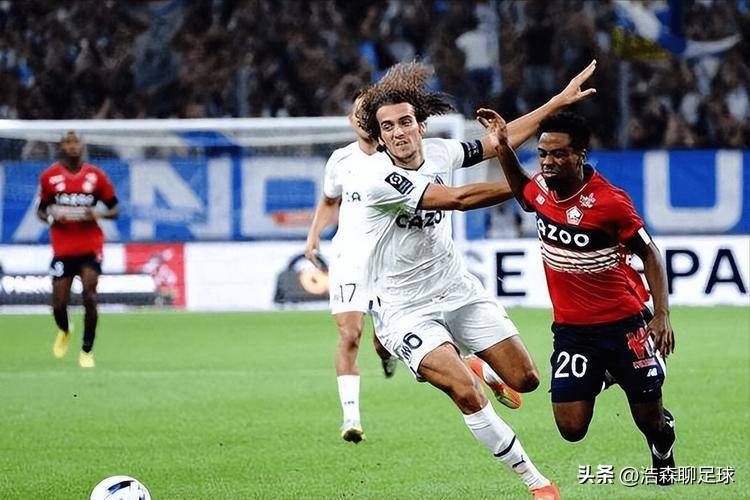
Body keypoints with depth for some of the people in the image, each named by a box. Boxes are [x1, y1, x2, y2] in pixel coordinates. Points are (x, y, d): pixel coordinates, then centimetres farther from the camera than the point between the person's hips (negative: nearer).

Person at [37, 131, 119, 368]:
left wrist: (98, 214, -13)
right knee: (59, 303, -1)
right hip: (62, 248, 1)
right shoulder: (49, 177, 2)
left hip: (90, 246, -1)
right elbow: (41, 210, 11)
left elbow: (114, 209, 8)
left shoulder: (96, 176, 1)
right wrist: (52, 217, -11)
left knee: (89, 297, -13)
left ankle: (87, 351, 1)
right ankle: (64, 331, 36)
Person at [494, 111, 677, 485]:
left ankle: (663, 449, 43)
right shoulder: (542, 189, -4)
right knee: (572, 429, -6)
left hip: (625, 324, -4)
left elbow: (649, 254, -8)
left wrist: (662, 314, -18)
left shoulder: (610, 202, -20)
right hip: (571, 328, 4)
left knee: (650, 421, 5)